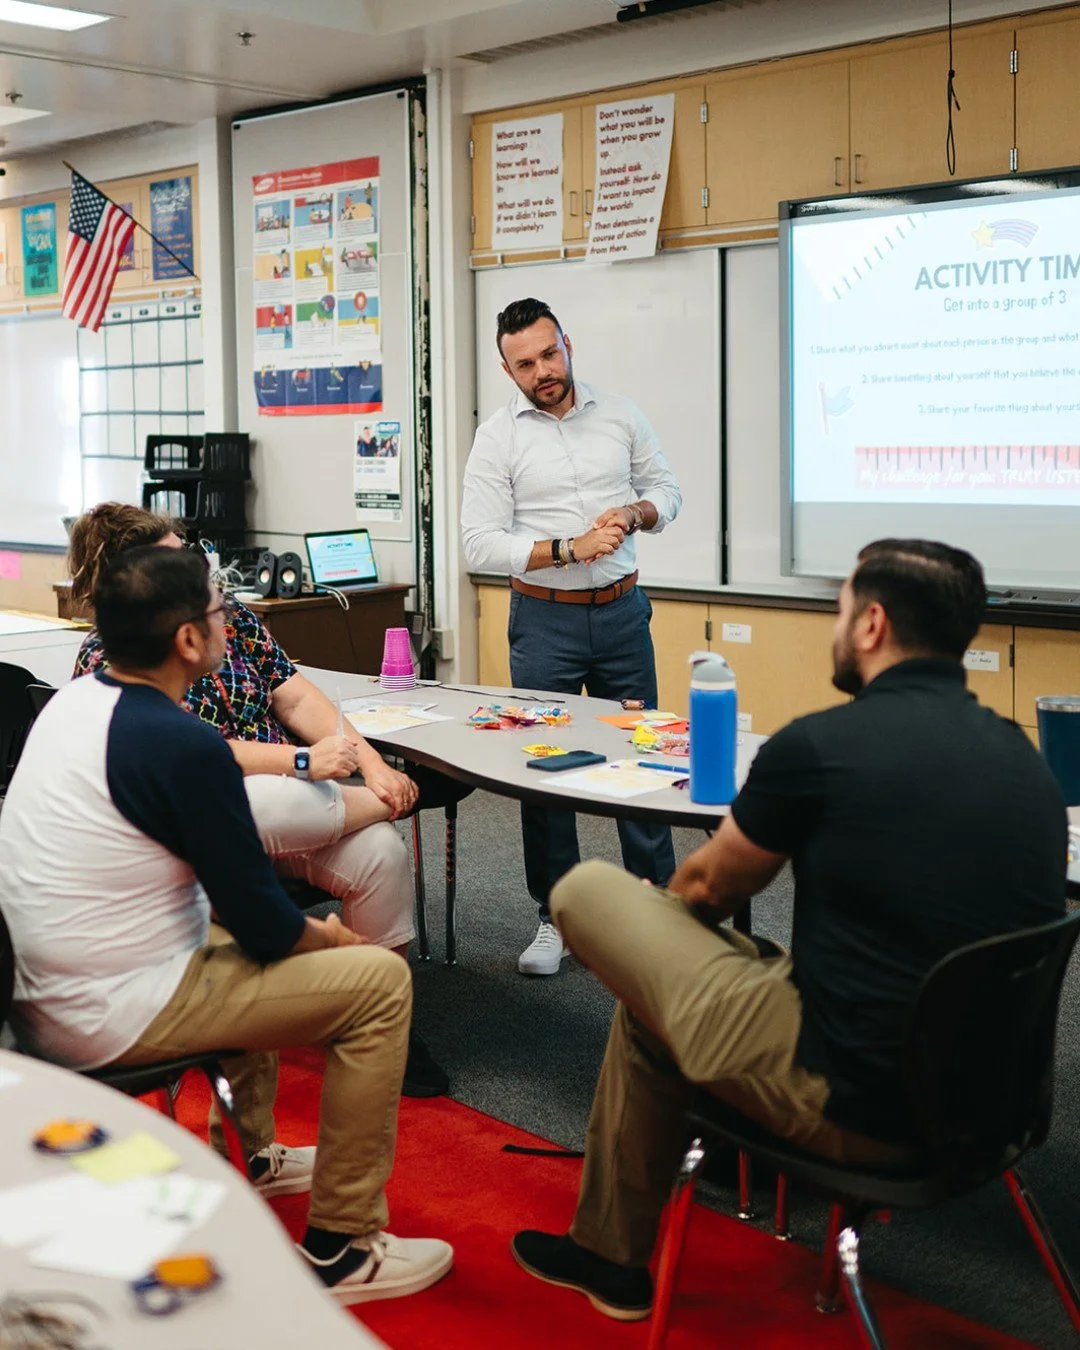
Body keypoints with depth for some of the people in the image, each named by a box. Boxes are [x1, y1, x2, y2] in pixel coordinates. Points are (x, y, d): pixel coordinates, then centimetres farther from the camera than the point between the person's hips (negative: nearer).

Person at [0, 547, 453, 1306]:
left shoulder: (71, 702, 4)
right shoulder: (183, 746, -23)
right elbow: (266, 924, -16)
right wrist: (329, 937, 4)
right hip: (111, 1020, -9)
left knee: (247, 938, 32)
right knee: (380, 981, -5)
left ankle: (252, 1156, 40)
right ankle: (340, 1249, 2)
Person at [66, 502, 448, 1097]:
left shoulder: (230, 616, 10)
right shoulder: (105, 658, -7)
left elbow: (295, 697, 8)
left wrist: (371, 761, -8)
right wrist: (302, 761, -25)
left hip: (293, 808, 6)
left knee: (380, 851, -22)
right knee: (274, 802, -39)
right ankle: (387, 801, -9)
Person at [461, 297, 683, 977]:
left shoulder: (621, 415, 4)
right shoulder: (498, 438, -5)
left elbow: (666, 489, 12)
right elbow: (481, 543, -11)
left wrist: (634, 514, -11)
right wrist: (569, 549, -20)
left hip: (620, 612, 2)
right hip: (544, 620, -1)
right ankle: (558, 917, 17)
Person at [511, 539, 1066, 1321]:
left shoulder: (818, 746, -16)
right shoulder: (1026, 758, 3)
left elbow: (710, 887, 1)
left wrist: (667, 901, 25)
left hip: (850, 1102, -7)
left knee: (586, 892, 9)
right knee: (649, 1005, 26)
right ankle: (608, 1254, 40)